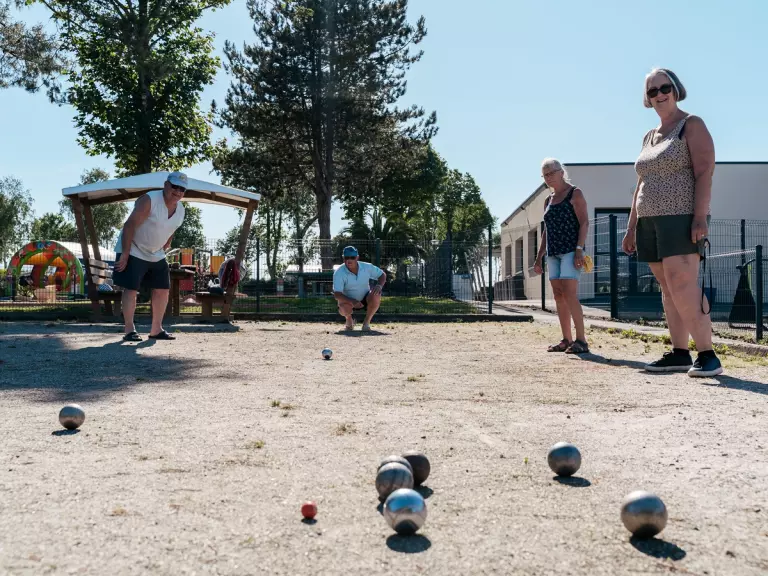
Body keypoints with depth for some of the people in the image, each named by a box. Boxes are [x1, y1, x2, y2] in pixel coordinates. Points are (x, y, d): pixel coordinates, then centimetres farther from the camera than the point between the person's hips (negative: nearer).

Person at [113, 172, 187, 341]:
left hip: (156, 255, 7)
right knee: (131, 289, -8)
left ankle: (156, 329, 14)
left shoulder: (181, 209, 0)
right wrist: (125, 254, -27)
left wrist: (162, 251, 14)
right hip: (133, 252, -7)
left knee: (163, 289, 6)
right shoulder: (149, 200, -22)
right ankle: (129, 330, -2)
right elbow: (129, 225, -25)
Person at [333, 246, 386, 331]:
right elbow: (337, 294, -30)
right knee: (343, 309, -35)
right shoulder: (339, 273, -22)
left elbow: (382, 274, 0)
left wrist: (379, 285, -23)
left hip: (366, 299, 2)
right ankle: (349, 320, 5)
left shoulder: (367, 267, -13)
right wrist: (352, 302, -46)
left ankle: (366, 322, -7)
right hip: (348, 300, -2)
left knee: (376, 296, -30)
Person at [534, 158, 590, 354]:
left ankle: (581, 340, -16)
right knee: (559, 296, 4)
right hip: (553, 253, 7)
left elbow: (584, 223, -8)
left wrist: (579, 249, -19)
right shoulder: (548, 200, 19)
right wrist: (539, 257, 17)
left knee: (569, 293, -16)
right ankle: (566, 340, 7)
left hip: (570, 250, -7)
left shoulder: (574, 194, 0)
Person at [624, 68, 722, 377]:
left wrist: (700, 217, -23)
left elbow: (704, 172, -12)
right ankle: (679, 354, 7)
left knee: (682, 288, -17)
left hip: (681, 219, -7)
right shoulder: (649, 136, 20)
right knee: (669, 290, 4)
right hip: (651, 221, 7)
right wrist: (631, 227, 16)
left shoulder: (691, 125, -1)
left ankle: (708, 355, -13)